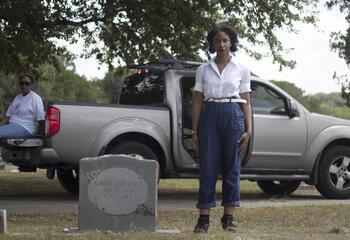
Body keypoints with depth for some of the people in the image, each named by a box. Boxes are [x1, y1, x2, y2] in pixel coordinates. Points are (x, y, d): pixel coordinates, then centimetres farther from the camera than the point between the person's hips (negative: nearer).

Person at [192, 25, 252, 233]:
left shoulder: (241, 69, 6)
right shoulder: (204, 69, 8)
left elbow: (246, 102, 6)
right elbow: (198, 101, 8)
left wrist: (248, 130, -3)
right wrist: (194, 131, 2)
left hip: (233, 116, 0)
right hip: (209, 116, 0)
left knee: (231, 167, 3)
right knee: (208, 167, -2)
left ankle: (229, 217, 10)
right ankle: (204, 218, 1)